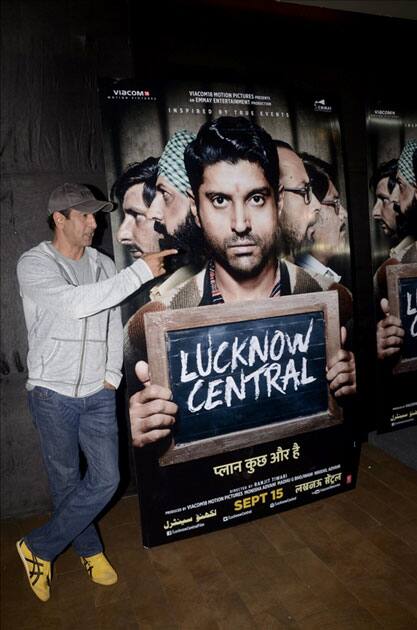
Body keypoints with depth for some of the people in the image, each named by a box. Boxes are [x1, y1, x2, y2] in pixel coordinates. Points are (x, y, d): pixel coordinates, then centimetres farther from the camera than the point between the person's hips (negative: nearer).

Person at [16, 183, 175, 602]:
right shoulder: (34, 264, -9)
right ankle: (90, 550, 36)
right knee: (66, 482, 10)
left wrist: (113, 374, 3)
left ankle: (38, 546, 24)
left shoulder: (103, 265, 7)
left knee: (106, 479, 2)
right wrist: (141, 271, -28)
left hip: (98, 394, 4)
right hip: (53, 395, -4)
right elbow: (76, 303, -28)